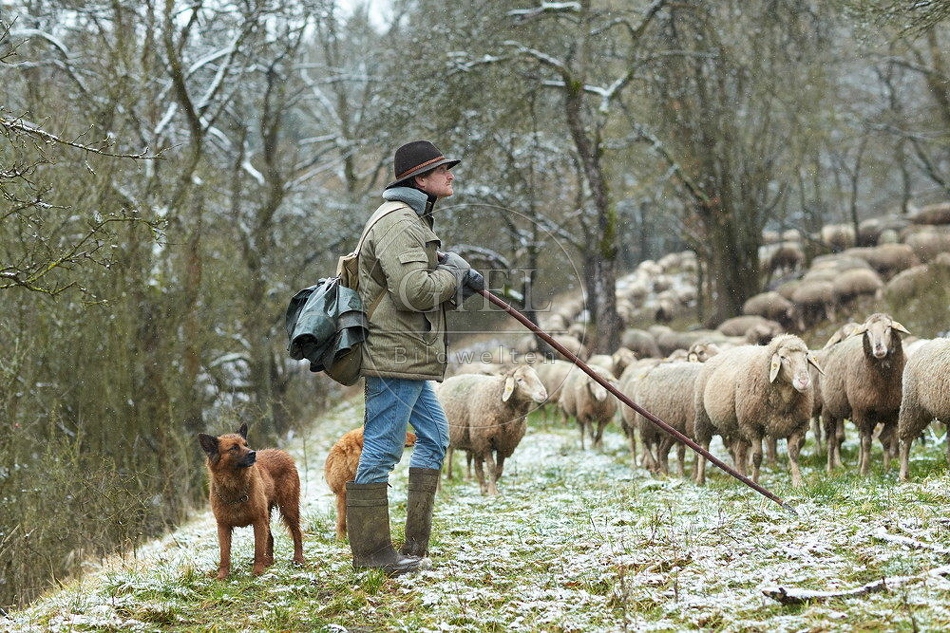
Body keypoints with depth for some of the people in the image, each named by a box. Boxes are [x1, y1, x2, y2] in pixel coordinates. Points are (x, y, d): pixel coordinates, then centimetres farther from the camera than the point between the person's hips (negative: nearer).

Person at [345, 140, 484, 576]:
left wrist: (460, 284, 6)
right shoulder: (397, 221, -14)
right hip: (394, 356, -12)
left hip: (410, 359, 12)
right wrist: (454, 276, -7)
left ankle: (416, 544, 20)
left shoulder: (413, 219, 21)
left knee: (433, 438, 16)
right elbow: (413, 290, -25)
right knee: (381, 450, -6)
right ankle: (371, 552, -1)